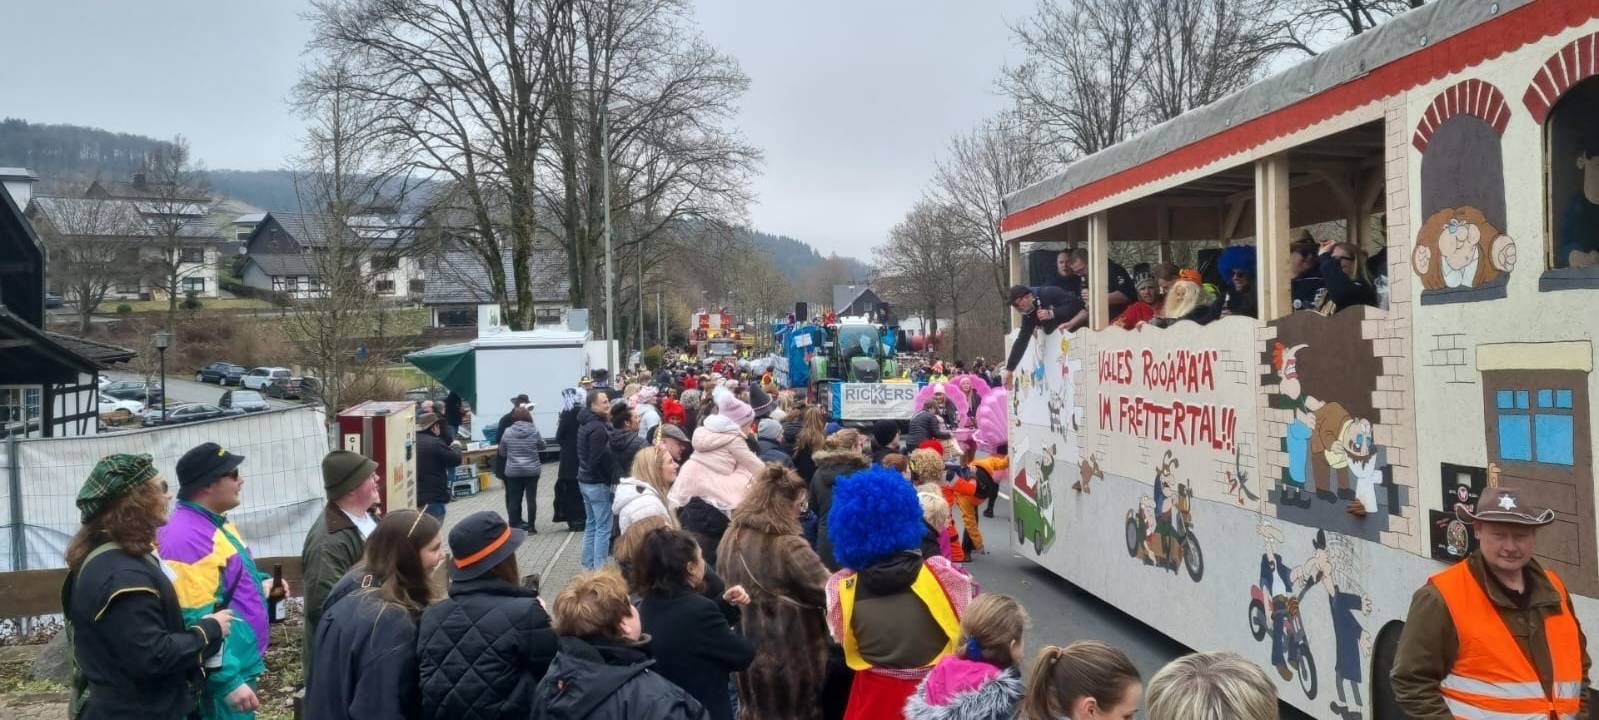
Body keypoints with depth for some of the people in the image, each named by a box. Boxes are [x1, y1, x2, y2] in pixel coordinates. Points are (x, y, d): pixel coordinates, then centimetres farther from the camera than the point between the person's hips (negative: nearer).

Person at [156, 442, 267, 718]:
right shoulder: (189, 539, -23)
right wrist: (228, 681, -27)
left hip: (241, 665, 10)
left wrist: (259, 584, 7)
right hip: (222, 677, -10)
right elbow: (198, 622, -27)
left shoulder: (215, 523, 10)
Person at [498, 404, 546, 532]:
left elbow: (502, 452, 6)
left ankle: (514, 527, 8)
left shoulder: (507, 432, -4)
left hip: (513, 471, 1)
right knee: (531, 498, 5)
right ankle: (531, 527, 6)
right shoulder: (534, 430, -6)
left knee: (514, 500, 6)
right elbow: (542, 446, 9)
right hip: (532, 470, 0)